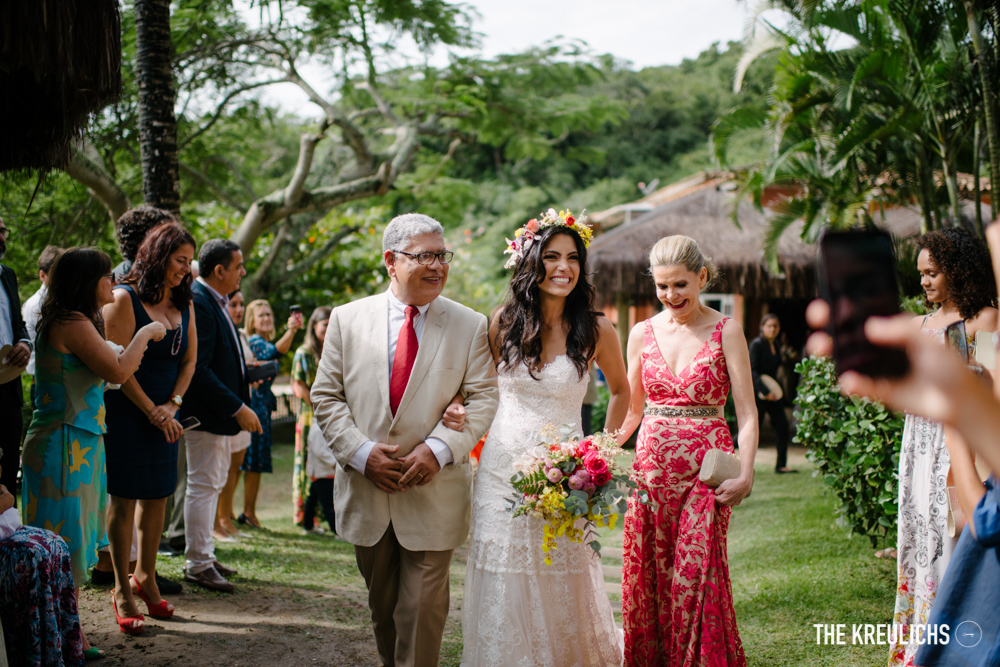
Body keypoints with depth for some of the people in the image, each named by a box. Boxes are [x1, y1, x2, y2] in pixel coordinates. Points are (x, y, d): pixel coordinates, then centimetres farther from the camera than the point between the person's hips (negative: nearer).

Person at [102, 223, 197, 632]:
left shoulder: (184, 304, 10)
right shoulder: (125, 299, -9)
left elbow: (189, 360, 11)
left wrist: (172, 405, -3)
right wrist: (152, 412, -11)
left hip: (164, 416, 6)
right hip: (127, 413, -6)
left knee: (156, 496, 11)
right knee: (124, 498, -1)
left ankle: (145, 575, 26)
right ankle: (122, 588, 8)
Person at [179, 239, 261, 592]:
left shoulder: (215, 302, 12)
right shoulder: (198, 303, -19)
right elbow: (199, 369, -25)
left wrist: (238, 406, 12)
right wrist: (237, 408, -24)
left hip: (223, 413, 10)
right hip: (206, 414, -10)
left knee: (212, 484, 16)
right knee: (203, 485, -3)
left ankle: (204, 556, 26)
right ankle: (198, 564, 5)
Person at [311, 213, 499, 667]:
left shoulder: (471, 326, -1)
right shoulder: (348, 319, 2)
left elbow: (483, 399, -4)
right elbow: (326, 395, 2)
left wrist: (439, 449, -18)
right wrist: (361, 452, -11)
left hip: (433, 493, -2)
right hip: (365, 491, 2)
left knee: (423, 607, 0)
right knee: (381, 603, 18)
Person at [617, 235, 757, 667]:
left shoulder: (725, 332, -2)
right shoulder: (643, 333, 8)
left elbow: (747, 413, -5)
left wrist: (745, 474, -17)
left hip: (705, 467, -3)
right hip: (650, 466, 3)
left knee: (697, 579, -7)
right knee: (645, 579, 4)